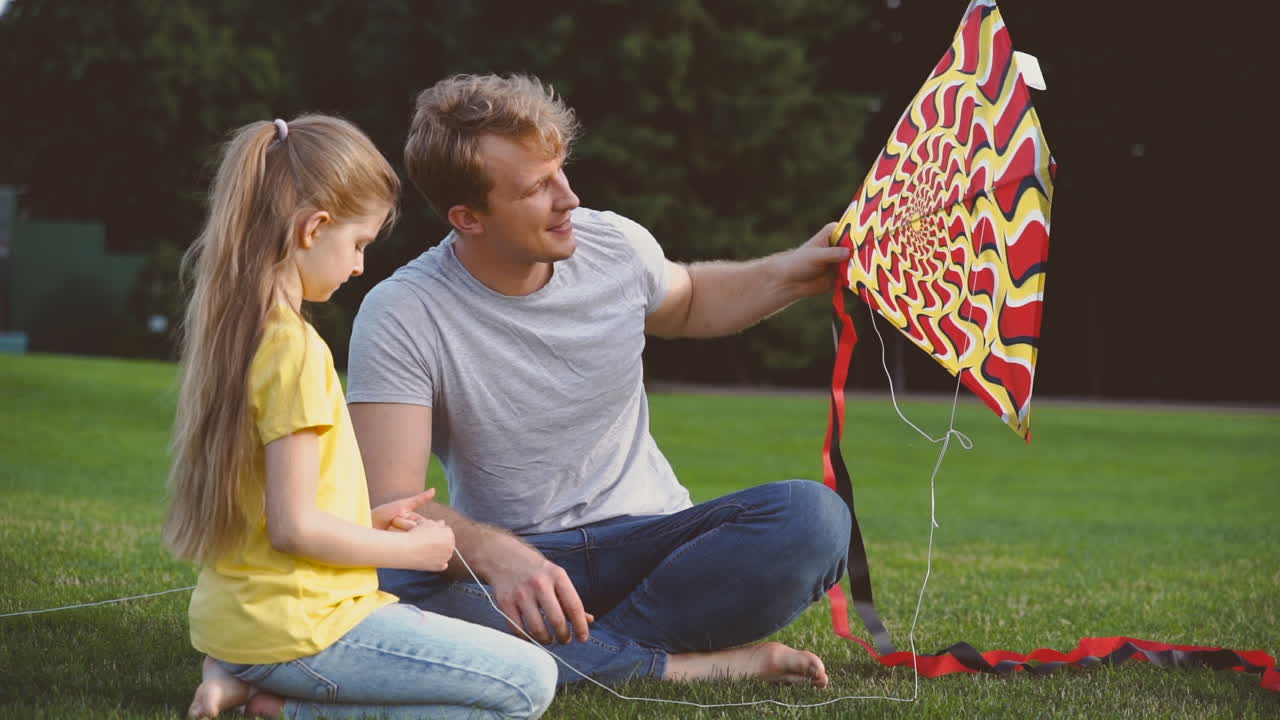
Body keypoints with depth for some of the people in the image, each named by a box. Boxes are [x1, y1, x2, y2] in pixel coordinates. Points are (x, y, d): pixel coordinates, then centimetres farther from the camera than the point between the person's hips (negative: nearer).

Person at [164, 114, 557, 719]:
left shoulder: (230, 330, 10)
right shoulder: (295, 350, -18)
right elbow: (293, 527, -20)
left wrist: (368, 520, 12)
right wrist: (409, 548, -7)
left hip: (232, 621, 9)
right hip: (294, 623, -9)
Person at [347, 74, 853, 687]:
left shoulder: (615, 243, -1)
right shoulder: (401, 315, -15)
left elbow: (687, 304, 25)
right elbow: (390, 504, -23)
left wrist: (791, 274, 7)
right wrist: (493, 554, -43)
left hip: (649, 539, 3)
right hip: (512, 559, -3)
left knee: (812, 515, -24)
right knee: (395, 581, -37)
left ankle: (570, 653, -24)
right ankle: (685, 667, -29)